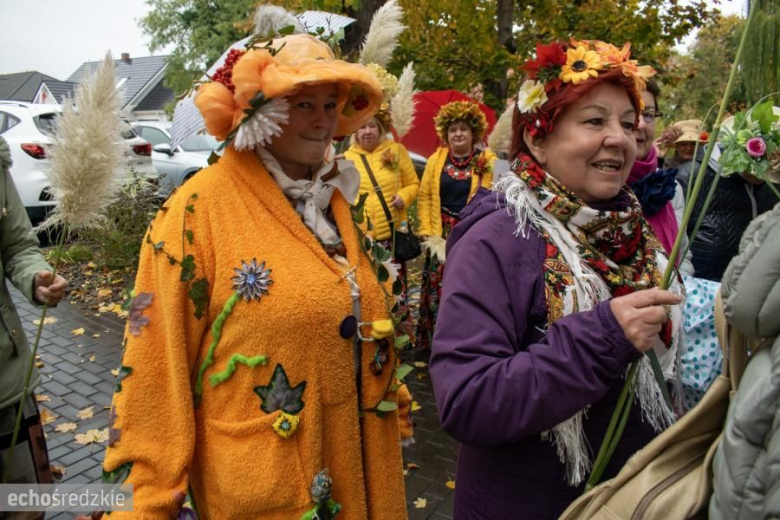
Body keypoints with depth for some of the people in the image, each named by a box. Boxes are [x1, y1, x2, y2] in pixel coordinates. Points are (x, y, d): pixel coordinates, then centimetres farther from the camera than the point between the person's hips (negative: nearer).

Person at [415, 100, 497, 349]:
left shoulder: (488, 162, 1)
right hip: (442, 237, 2)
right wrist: (427, 232, -2)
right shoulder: (436, 160, 8)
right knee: (438, 291, 5)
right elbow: (424, 197, 6)